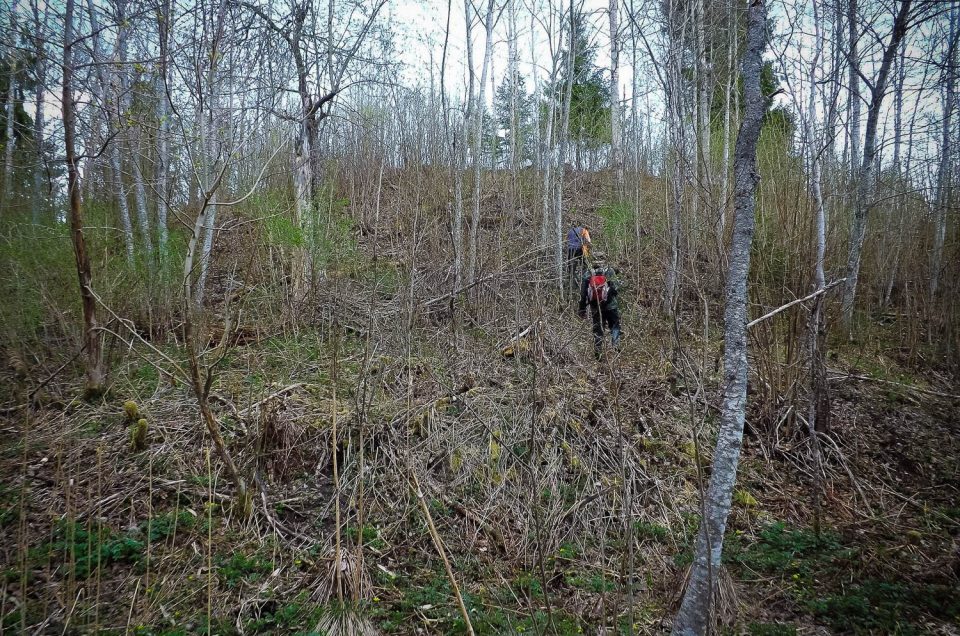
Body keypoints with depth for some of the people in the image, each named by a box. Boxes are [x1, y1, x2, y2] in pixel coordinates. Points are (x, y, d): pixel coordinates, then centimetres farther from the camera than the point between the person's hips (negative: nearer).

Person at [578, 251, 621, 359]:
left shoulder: (588, 274, 2)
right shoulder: (610, 271, -4)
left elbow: (583, 293, 2)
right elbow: (616, 288, -8)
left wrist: (582, 309, 6)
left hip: (595, 307, 2)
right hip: (610, 306, -2)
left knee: (597, 329, 11)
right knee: (614, 326, 12)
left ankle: (598, 352, 12)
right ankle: (616, 345, -4)